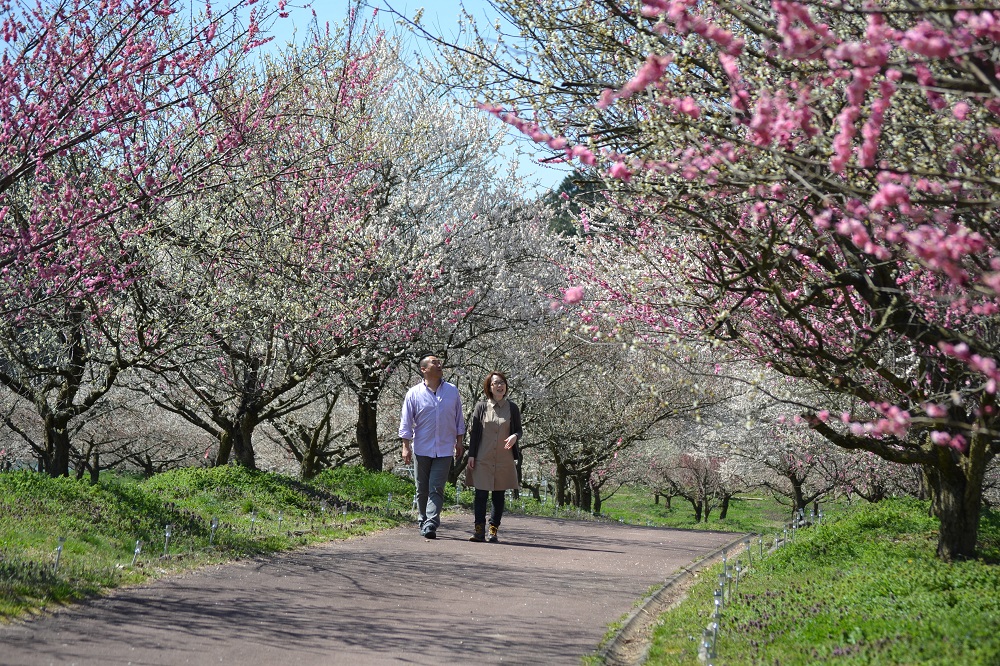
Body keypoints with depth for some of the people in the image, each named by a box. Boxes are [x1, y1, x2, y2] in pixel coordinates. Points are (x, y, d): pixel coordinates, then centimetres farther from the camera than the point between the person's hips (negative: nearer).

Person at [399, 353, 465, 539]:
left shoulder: (452, 391, 7)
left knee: (436, 489, -9)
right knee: (422, 489, 8)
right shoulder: (414, 394, 1)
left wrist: (459, 442, 10)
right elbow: (406, 422, 1)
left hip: (444, 449, 0)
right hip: (422, 448, 0)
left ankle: (431, 524, -15)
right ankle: (423, 521, 22)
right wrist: (405, 447, -5)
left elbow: (459, 419, 14)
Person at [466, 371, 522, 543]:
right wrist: (471, 455, 0)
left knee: (498, 496, 5)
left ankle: (494, 530, 10)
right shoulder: (481, 407, 3)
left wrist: (515, 436, -12)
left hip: (504, 461, 1)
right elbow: (474, 433, 6)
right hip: (483, 460, -1)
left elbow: (519, 430, 11)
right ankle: (479, 530, -2)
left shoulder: (512, 408, 5)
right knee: (481, 495, -5)